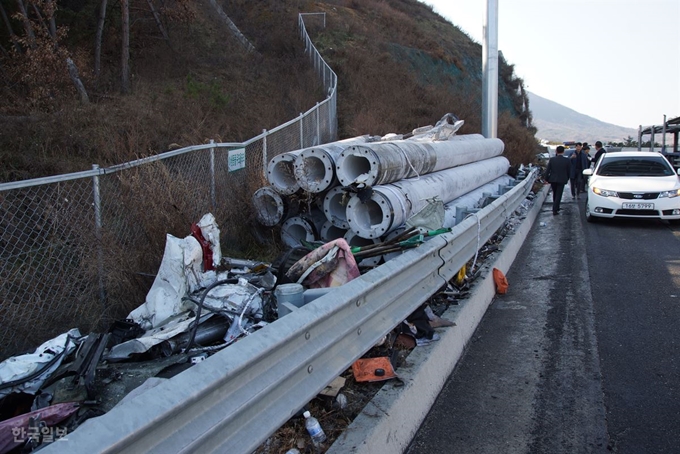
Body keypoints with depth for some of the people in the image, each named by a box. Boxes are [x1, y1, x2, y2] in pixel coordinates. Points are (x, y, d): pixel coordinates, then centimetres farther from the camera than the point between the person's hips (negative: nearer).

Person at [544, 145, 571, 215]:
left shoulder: (552, 159, -7)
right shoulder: (567, 160, -8)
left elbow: (547, 170, -5)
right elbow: (569, 171, 1)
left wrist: (546, 179, 5)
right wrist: (567, 178, 16)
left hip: (553, 179, 2)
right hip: (561, 180, -2)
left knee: (555, 194, 20)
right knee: (558, 195, 2)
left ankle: (556, 208, 33)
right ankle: (555, 210, -4)